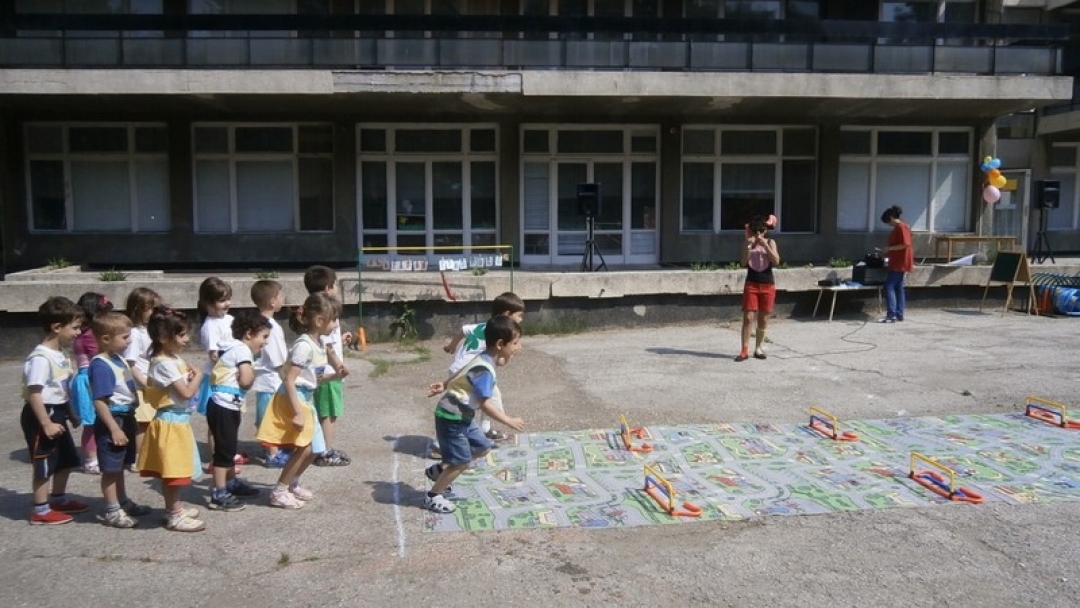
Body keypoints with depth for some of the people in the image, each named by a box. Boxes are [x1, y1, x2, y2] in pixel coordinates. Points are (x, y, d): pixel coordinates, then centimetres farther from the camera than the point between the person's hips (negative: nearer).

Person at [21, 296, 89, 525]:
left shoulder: (59, 354, 8)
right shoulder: (41, 358, -23)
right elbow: (34, 394, -25)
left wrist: (71, 413, 22)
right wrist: (46, 423, -25)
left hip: (57, 413, 10)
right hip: (42, 415, -10)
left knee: (66, 460, 19)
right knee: (43, 465, 1)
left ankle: (59, 500, 36)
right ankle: (41, 511, 13)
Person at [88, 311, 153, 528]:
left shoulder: (119, 359, 6)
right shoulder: (100, 365, -22)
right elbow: (99, 402, -25)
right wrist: (114, 428, -25)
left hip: (126, 418, 9)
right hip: (112, 421, -9)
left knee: (120, 466, 22)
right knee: (111, 469, 4)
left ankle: (123, 502, 35)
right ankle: (112, 511, 15)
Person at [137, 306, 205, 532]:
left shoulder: (173, 359, 9)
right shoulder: (165, 364, -22)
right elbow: (186, 392, -24)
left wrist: (190, 375, 0)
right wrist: (197, 376, -7)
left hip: (179, 420, 10)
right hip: (171, 420, -10)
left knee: (175, 469, 19)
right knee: (172, 469, -2)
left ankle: (175, 507, 30)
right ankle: (175, 516, 5)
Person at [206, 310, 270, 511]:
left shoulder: (237, 348, 17)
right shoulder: (243, 350, -13)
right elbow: (246, 380, -20)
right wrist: (253, 371, -3)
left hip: (229, 405, 10)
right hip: (223, 406, -10)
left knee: (230, 447, 22)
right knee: (224, 449, -5)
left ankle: (231, 483, 37)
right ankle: (219, 495, 0)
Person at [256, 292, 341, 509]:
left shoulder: (319, 343, 7)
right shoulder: (304, 345, -22)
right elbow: (289, 380, -25)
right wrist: (297, 413, -26)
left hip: (306, 399, 10)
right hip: (293, 399, -10)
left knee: (314, 448, 14)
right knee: (304, 447, -8)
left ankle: (292, 484, 33)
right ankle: (279, 492, 5)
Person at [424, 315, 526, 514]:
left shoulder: (484, 360, 3)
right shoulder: (485, 370, -27)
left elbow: (462, 375, 17)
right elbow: (485, 404, -29)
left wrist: (444, 386, 28)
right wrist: (509, 421, -22)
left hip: (462, 416, 10)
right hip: (451, 418, -10)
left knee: (482, 447, 17)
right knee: (462, 461, -3)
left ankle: (438, 470, 29)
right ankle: (432, 497, 14)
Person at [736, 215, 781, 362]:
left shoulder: (770, 242, 1)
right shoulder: (749, 244, 3)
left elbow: (776, 261, -13)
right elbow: (743, 262, -9)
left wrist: (765, 245, -18)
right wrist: (749, 245, -17)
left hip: (767, 285, 0)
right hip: (751, 285, 0)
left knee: (763, 319, 7)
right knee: (748, 318, -6)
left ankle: (758, 348, 19)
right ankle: (744, 350, -4)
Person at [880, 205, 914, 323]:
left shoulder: (901, 227, -16)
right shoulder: (898, 227, 15)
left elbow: (905, 244, -23)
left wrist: (890, 248, -17)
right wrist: (888, 252, 17)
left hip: (899, 263, -11)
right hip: (897, 263, 11)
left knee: (889, 287, -11)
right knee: (898, 288, 11)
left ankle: (892, 315, -13)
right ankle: (899, 314, 14)